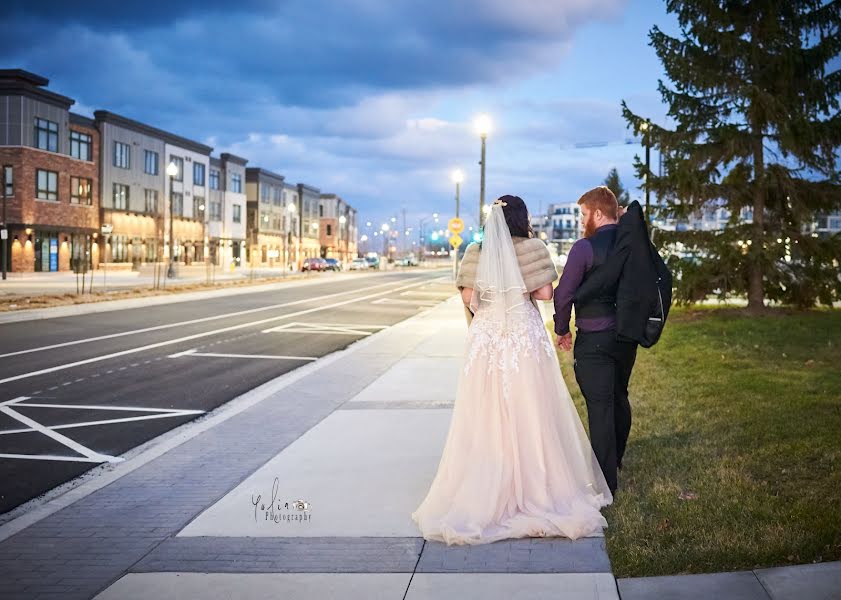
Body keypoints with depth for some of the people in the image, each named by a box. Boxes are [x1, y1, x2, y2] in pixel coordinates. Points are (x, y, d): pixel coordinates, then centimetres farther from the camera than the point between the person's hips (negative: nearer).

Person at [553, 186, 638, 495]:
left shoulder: (585, 247, -14)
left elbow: (564, 293, -12)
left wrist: (562, 329, 2)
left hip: (594, 339, -7)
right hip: (627, 335, 7)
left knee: (600, 406, -2)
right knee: (619, 398, 21)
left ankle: (606, 481, 1)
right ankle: (615, 461, 39)